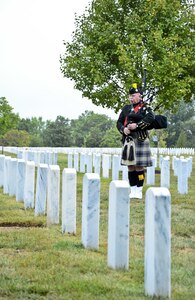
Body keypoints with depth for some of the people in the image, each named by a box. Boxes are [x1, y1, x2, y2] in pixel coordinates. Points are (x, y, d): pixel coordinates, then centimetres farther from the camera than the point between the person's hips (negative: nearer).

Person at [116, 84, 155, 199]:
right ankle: (133, 190, 12)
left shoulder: (146, 107, 1)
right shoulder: (126, 108, 16)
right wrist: (123, 129, -7)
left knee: (139, 166, -3)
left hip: (140, 140, -5)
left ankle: (139, 190, 2)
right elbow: (119, 122, 15)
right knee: (130, 166, 6)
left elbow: (150, 118, -17)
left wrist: (137, 125, -23)